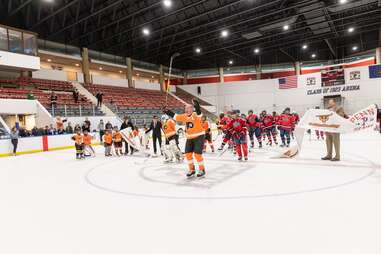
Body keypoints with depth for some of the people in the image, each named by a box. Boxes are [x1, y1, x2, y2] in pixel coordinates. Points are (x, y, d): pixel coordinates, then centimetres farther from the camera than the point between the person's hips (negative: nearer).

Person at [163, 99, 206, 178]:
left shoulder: (195, 115, -17)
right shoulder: (185, 116, 4)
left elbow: (199, 112, -40)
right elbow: (175, 117, 15)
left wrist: (196, 105, -58)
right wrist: (168, 112, 12)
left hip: (199, 136, -7)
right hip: (190, 138, 7)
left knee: (197, 154, -10)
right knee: (188, 153, 5)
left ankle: (202, 170, 8)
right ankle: (192, 169, 20)